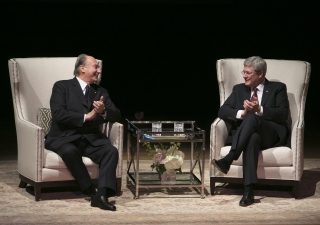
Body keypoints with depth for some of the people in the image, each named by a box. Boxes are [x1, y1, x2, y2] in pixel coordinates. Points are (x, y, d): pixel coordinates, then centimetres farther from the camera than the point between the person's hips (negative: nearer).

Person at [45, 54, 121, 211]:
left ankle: (102, 194, -35)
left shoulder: (101, 92, 15)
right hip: (65, 137, -4)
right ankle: (93, 191, -26)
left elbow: (117, 116, 6)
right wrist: (86, 116, -18)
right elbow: (58, 114, -14)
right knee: (70, 151, -38)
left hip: (91, 139, 4)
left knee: (111, 151, -25)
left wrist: (103, 111, -17)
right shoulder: (62, 86, 0)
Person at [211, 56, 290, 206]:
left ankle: (227, 160, -47)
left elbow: (283, 114, -2)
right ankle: (248, 191, -51)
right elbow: (222, 111, 10)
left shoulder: (277, 88, 13)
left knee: (252, 118, -36)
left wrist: (259, 110, -15)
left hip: (271, 136, -2)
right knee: (253, 138, -39)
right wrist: (242, 113, -10)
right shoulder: (239, 89, 22)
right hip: (244, 134, 2)